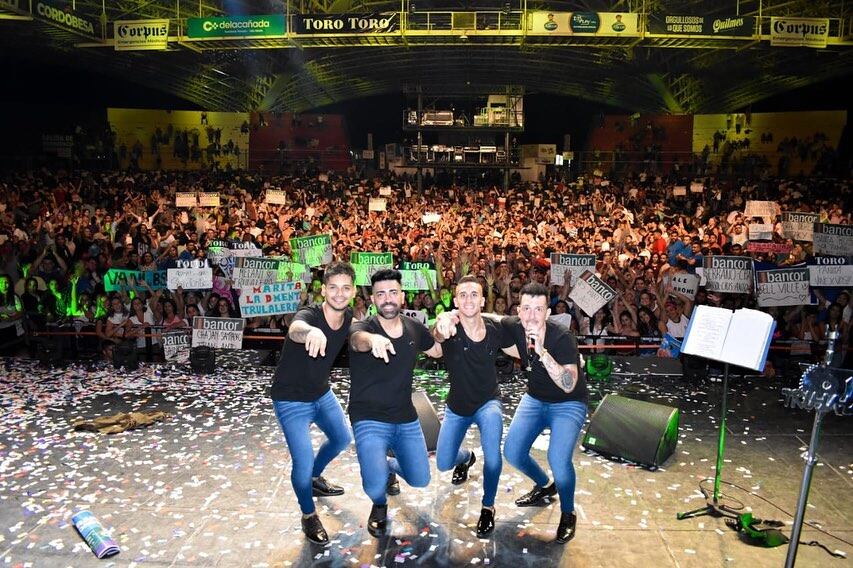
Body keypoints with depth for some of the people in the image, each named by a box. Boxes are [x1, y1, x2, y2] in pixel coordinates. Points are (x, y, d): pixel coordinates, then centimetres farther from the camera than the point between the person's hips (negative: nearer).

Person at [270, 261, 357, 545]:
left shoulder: (349, 319, -12)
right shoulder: (309, 314, -32)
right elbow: (294, 330, -56)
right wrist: (312, 331, -79)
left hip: (322, 393, 7)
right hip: (291, 400, -7)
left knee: (342, 438, 24)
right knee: (303, 461, -13)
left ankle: (315, 478, 52)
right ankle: (308, 515, 16)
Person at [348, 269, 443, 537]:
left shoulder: (414, 328, -1)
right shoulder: (362, 327, -16)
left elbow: (437, 351, 18)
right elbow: (358, 339, -43)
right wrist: (373, 339, -67)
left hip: (406, 419, 5)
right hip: (370, 421, -4)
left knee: (420, 480, 11)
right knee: (375, 487, -23)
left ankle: (388, 465, 47)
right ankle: (380, 505, 18)